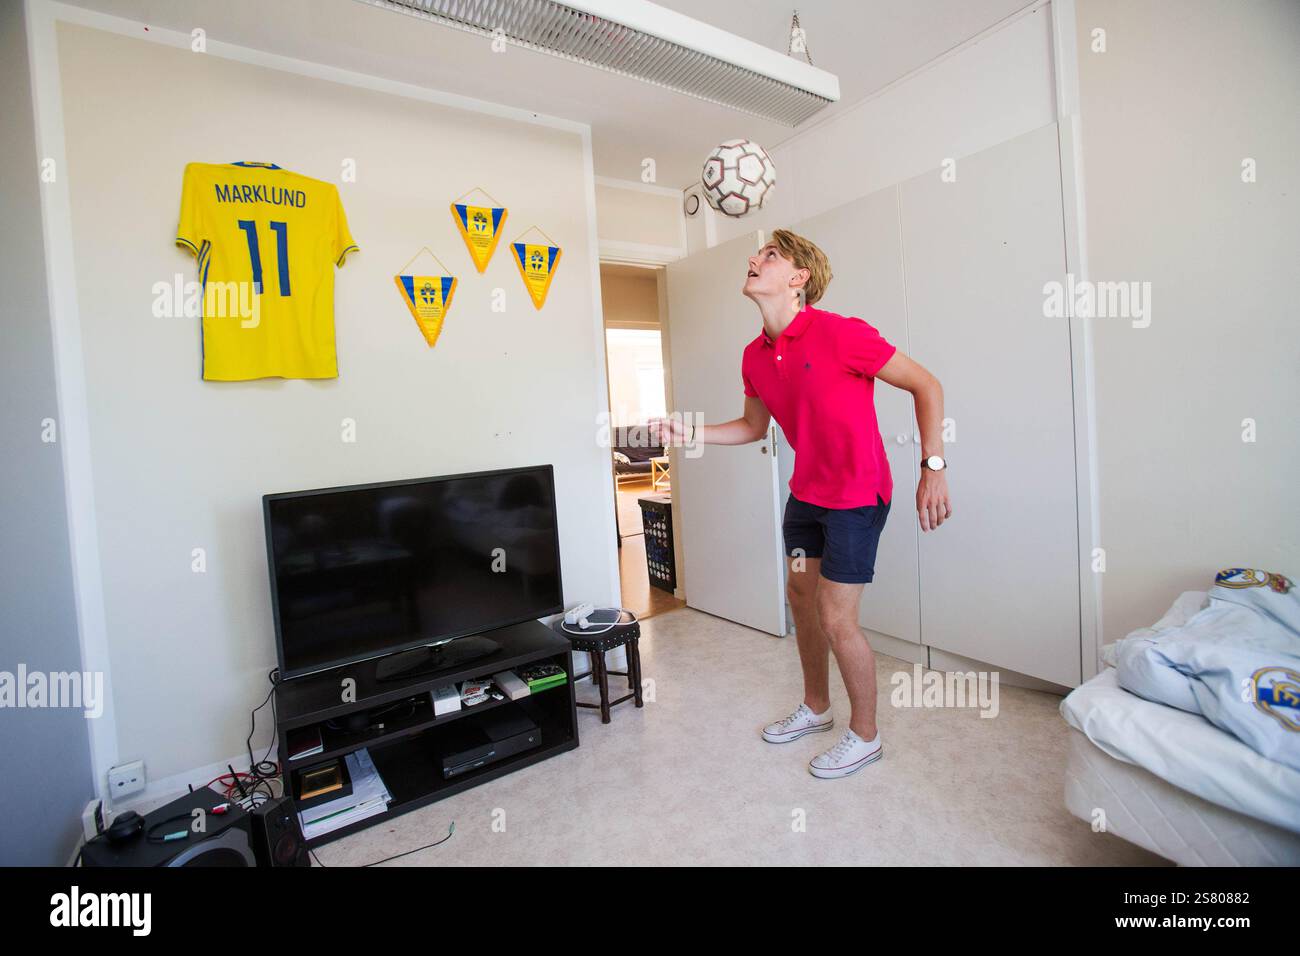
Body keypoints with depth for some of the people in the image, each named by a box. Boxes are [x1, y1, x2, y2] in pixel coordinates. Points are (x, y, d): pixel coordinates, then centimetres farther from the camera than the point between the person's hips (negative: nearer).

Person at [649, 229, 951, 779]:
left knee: (836, 618, -4)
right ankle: (816, 707, 39)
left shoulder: (840, 334, -22)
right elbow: (754, 427, 13)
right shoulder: (755, 357, -1)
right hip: (806, 490, 8)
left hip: (856, 494, -7)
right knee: (800, 594, 16)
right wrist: (691, 433, -1)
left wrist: (933, 468, -21)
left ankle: (865, 735, 22)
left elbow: (925, 385, -15)